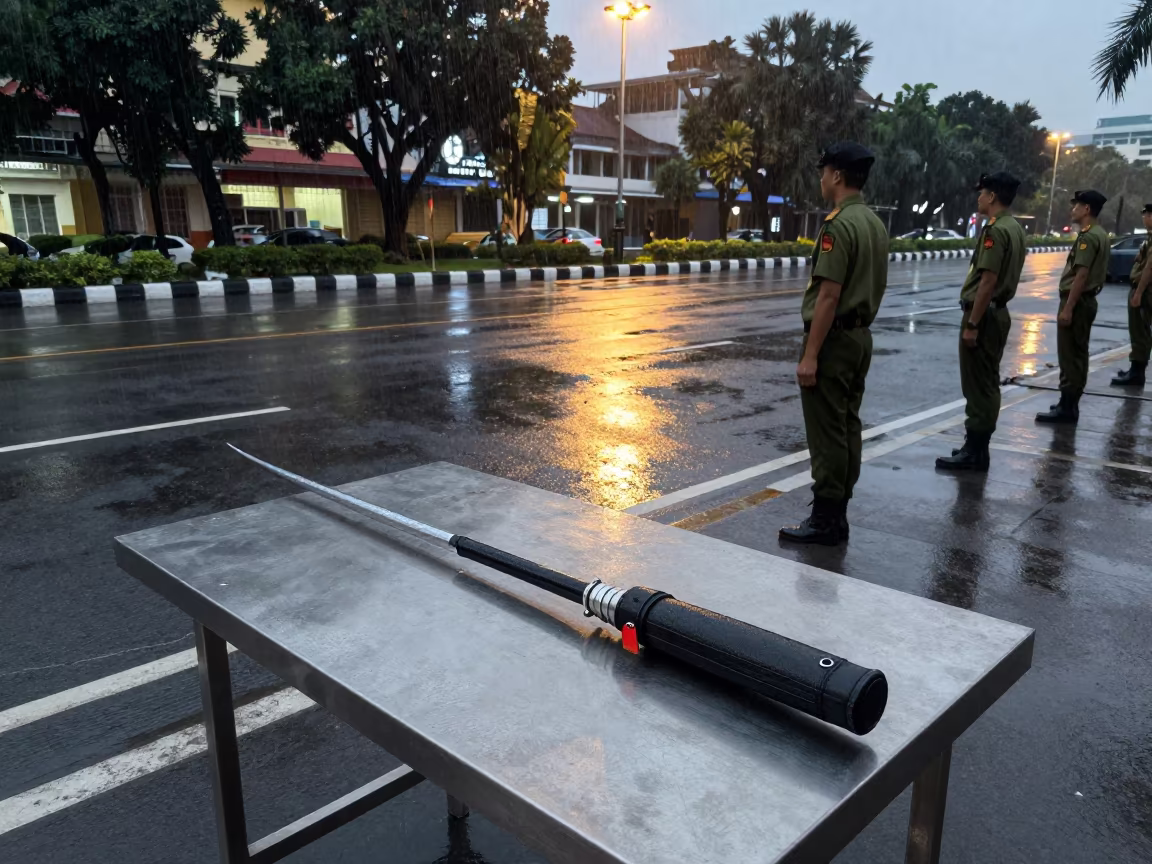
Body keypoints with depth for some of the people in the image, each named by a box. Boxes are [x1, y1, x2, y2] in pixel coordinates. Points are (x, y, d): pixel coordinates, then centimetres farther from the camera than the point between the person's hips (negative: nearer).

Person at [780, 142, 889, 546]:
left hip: (833, 338, -10)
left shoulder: (838, 224, -17)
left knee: (827, 433, -4)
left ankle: (825, 519, 3)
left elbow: (828, 296, -22)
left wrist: (810, 355, -21)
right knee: (847, 428, 12)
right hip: (861, 337, 10)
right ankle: (837, 515, 20)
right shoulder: (876, 224, 12)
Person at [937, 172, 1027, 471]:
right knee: (987, 384, 14)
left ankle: (974, 452, 2)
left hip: (983, 315, -10)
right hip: (999, 312, 10)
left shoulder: (995, 230, -18)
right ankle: (977, 446, 22)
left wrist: (972, 324, -21)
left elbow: (988, 281, -23)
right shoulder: (1016, 229, 14)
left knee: (977, 386, -4)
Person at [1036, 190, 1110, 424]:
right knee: (1077, 354, 13)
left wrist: (1068, 307, -24)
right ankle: (1070, 403, 20)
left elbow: (1082, 275, -23)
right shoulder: (1100, 235, 15)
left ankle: (1067, 407, -5)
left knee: (1069, 355, -7)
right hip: (1087, 300, 10)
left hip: (1077, 301, -10)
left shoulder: (1088, 236, -17)